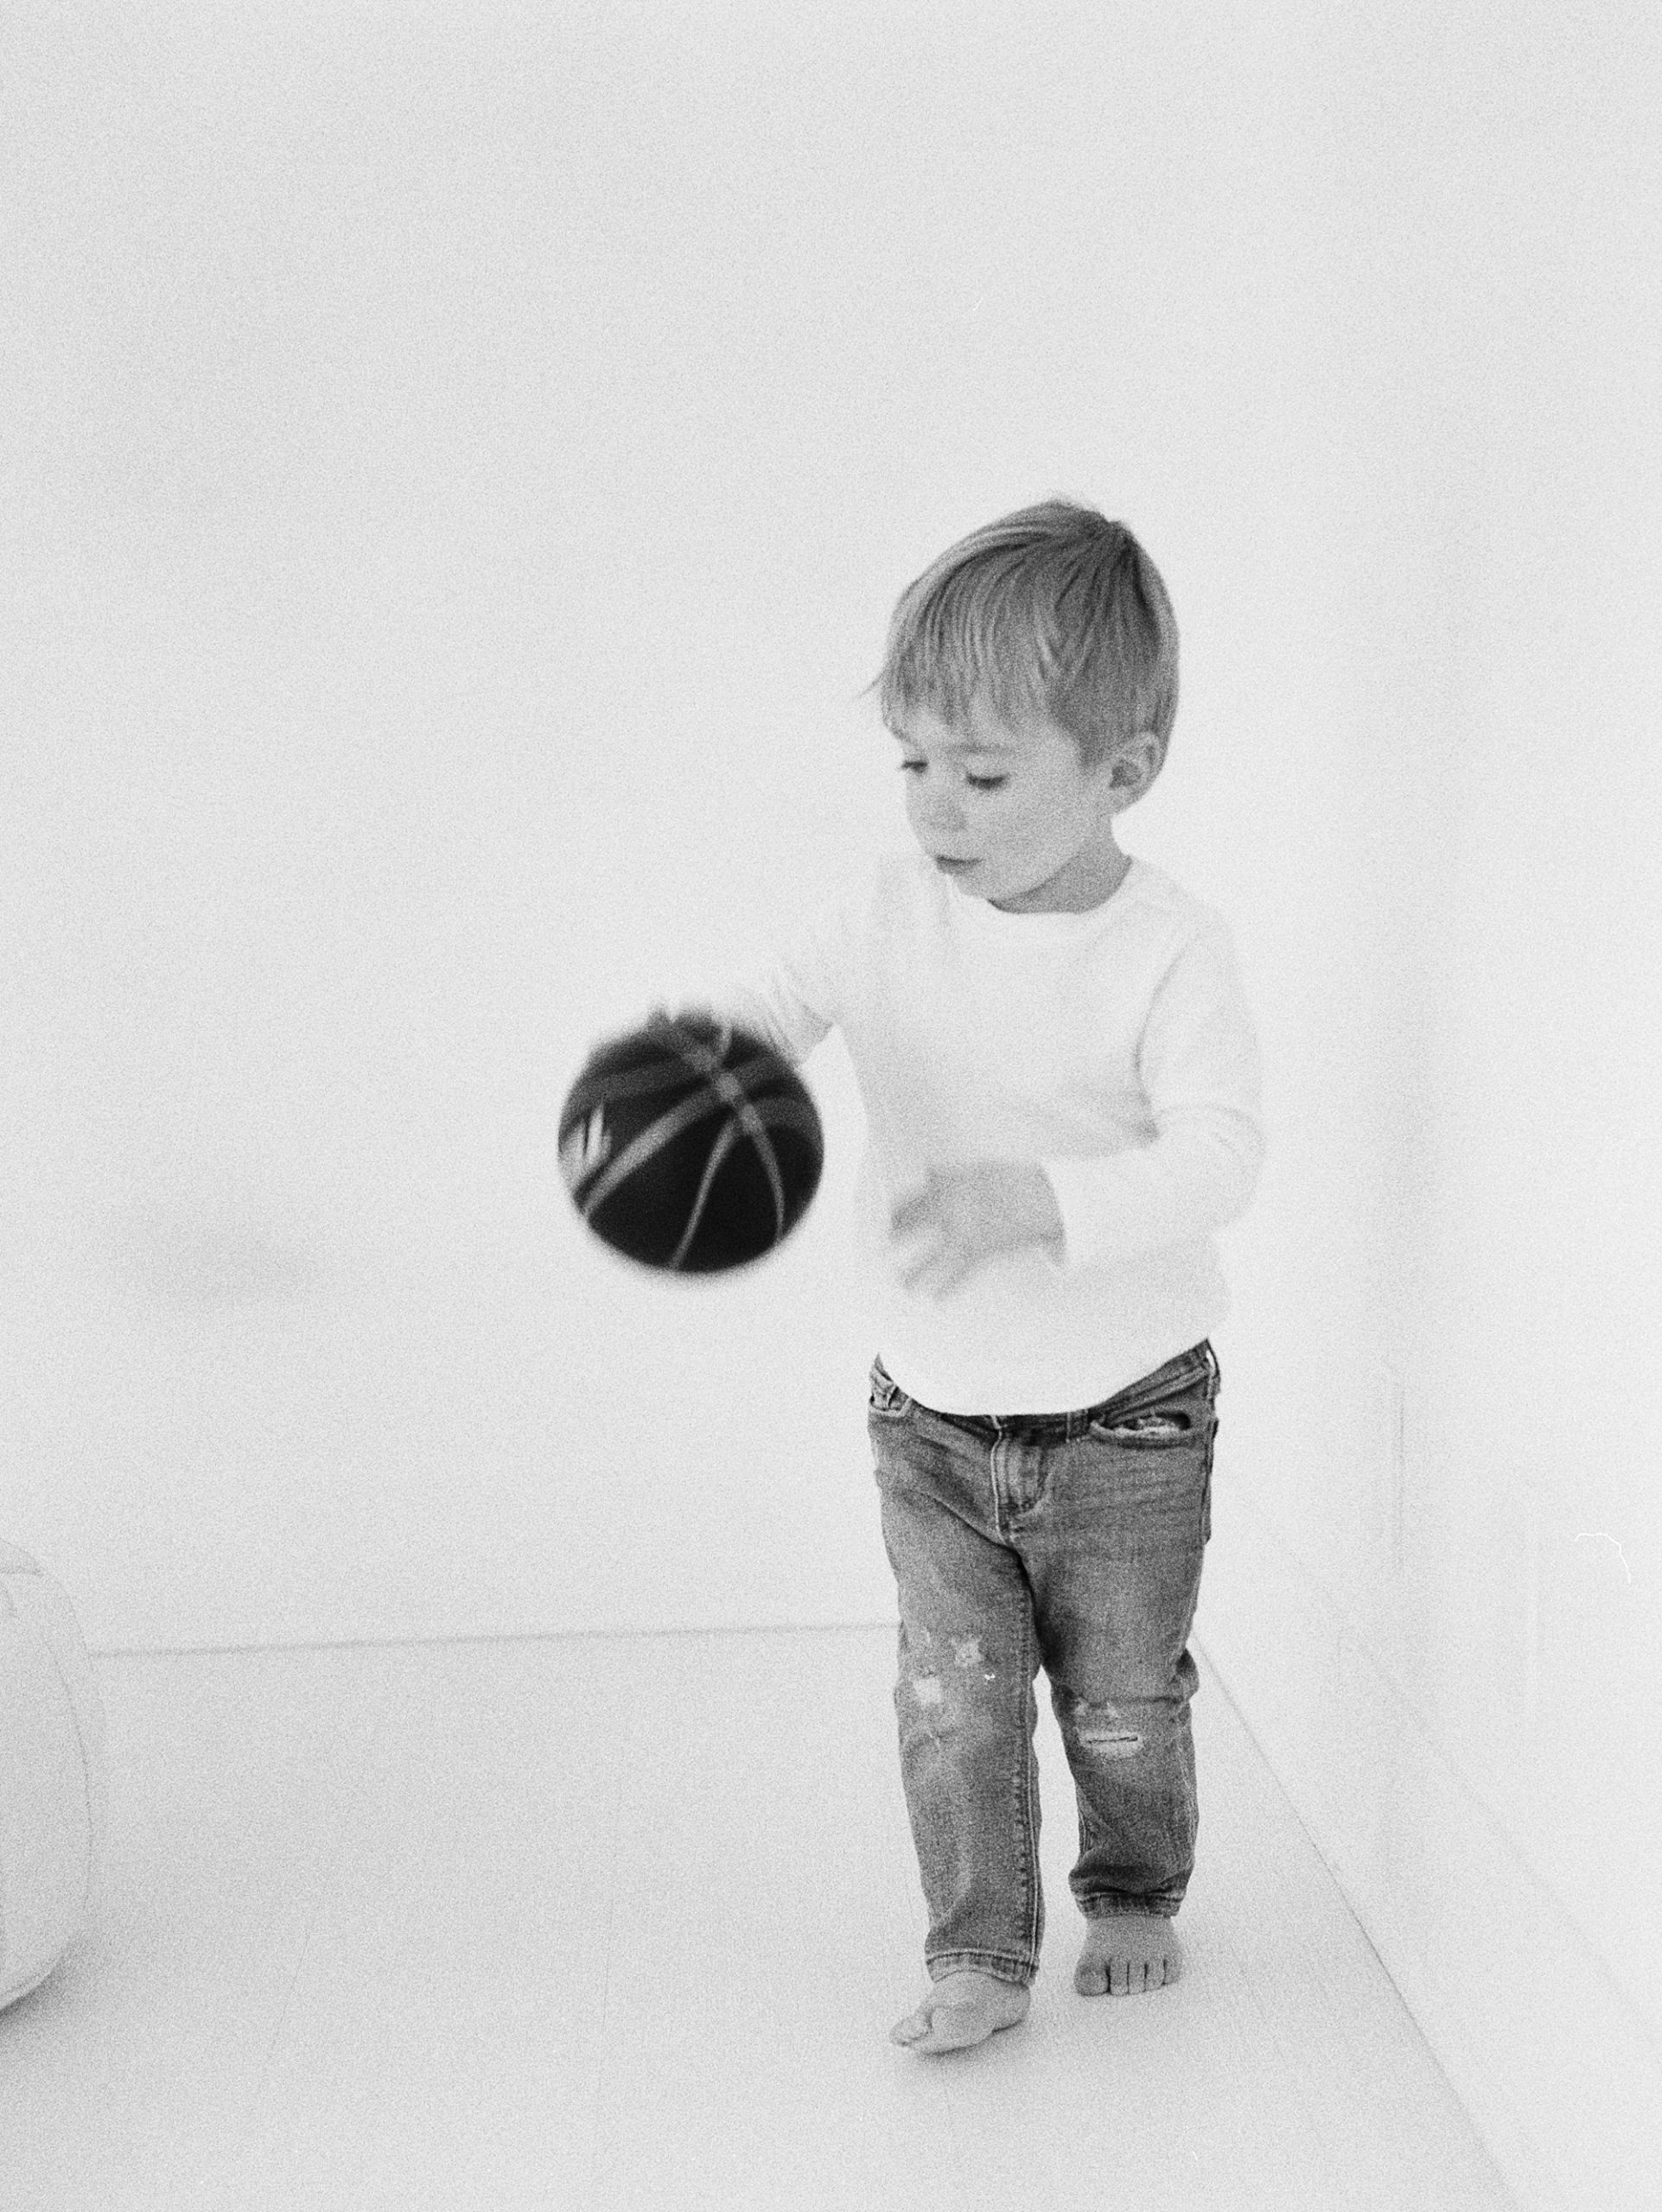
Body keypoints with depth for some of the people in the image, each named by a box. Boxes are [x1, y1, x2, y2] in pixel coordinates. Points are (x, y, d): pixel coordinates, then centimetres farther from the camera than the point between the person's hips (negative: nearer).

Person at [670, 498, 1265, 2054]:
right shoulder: (890, 915, -8)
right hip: (930, 1413, 3)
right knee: (953, 1701, 4)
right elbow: (769, 1014, -2)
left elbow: (1218, 1155, -27)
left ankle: (1133, 1893, 41)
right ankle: (979, 1953, 21)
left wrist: (1030, 1203, -42)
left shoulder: (1170, 949, -19)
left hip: (1126, 1420, -2)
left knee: (1124, 1700, 15)